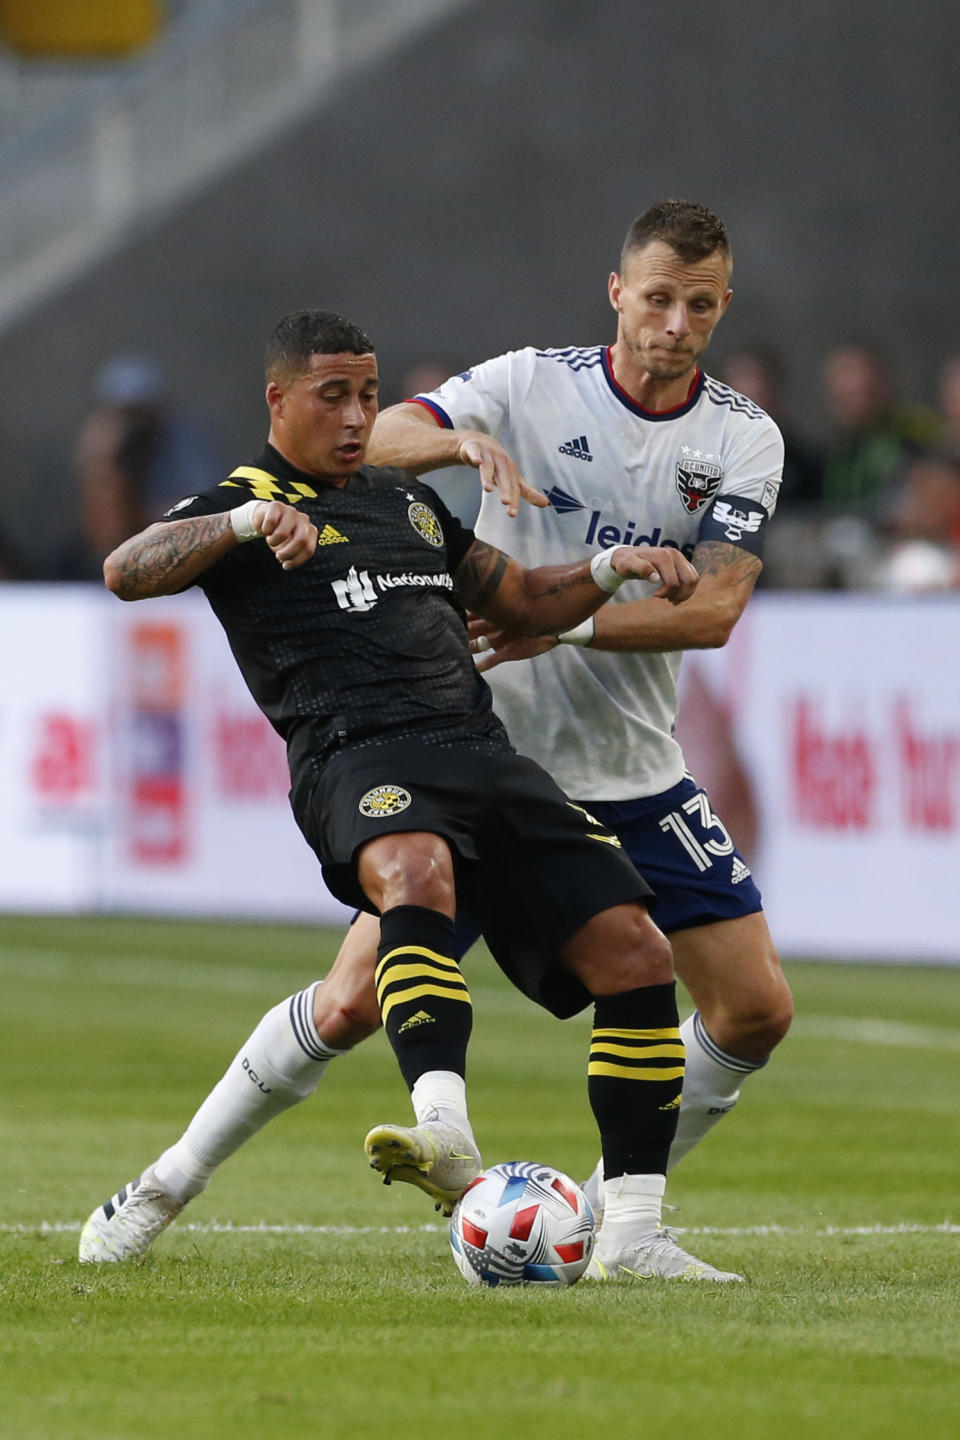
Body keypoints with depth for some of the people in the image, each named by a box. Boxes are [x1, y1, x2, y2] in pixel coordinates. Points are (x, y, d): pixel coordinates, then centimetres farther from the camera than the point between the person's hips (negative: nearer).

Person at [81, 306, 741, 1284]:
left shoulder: (408, 501, 29)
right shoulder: (241, 506, 10)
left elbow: (525, 602, 38)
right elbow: (126, 572, -10)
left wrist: (615, 568, 18)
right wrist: (250, 521, -25)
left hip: (486, 756, 7)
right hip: (360, 758, -7)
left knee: (634, 954, -8)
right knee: (417, 873, -42)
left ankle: (630, 1234, -5)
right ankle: (449, 1138, -58)